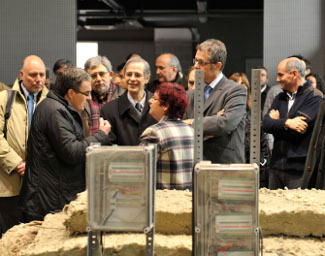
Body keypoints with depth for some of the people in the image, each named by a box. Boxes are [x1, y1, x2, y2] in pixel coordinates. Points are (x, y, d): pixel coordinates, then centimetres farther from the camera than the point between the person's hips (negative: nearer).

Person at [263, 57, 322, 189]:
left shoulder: (315, 97, -6)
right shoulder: (280, 97, 16)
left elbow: (297, 130, -16)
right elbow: (266, 124, 1)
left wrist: (276, 122, 0)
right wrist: (286, 123, -17)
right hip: (276, 166, 6)